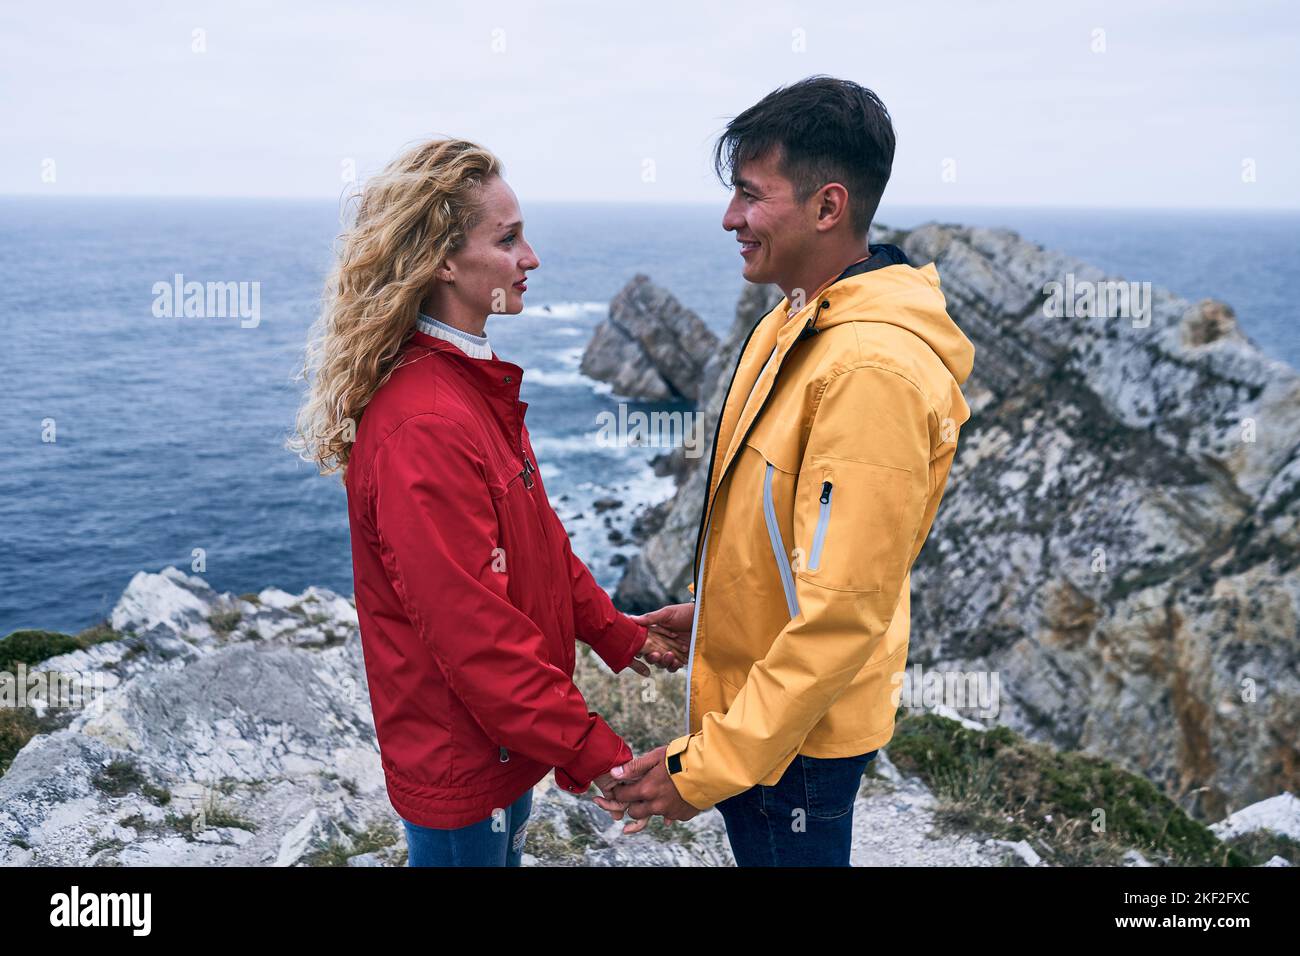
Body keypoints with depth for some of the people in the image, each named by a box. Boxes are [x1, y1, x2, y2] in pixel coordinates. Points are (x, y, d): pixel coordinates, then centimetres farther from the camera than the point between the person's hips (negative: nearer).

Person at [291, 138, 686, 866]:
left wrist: (619, 633, 9)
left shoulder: (478, 383, 3)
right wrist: (596, 757, -22)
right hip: (458, 764, -9)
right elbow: (475, 635, -28)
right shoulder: (423, 429, -29)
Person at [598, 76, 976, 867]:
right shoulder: (802, 321, 3)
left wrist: (709, 768, -24)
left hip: (795, 735, -9)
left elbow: (843, 611, -29)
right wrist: (715, 609, 15)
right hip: (748, 695, 9)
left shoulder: (872, 370, -29)